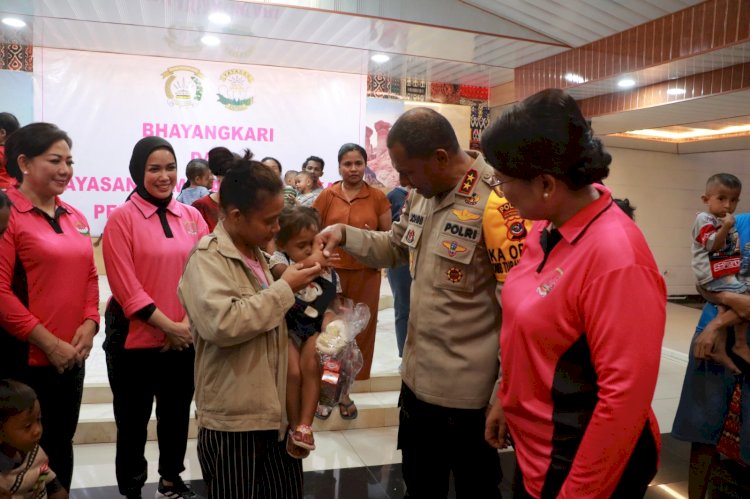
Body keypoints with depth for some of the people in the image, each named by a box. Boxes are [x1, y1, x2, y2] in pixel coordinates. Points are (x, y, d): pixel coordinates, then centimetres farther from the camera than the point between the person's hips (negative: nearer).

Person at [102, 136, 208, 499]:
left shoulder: (192, 217, 5)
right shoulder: (122, 218, -7)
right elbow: (126, 287, -13)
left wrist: (188, 323, -9)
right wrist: (168, 326, -15)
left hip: (184, 340, 4)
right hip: (134, 338, -4)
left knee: (176, 414, 19)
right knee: (133, 421, 11)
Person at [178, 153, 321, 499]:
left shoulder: (255, 254, 12)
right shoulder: (207, 257, -15)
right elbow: (222, 324, -30)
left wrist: (293, 286, 9)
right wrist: (284, 289, -21)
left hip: (274, 409, 8)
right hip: (232, 419, -8)